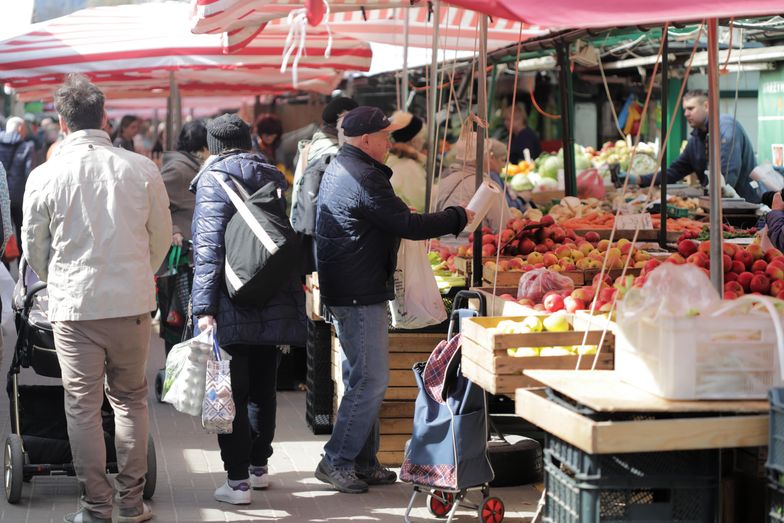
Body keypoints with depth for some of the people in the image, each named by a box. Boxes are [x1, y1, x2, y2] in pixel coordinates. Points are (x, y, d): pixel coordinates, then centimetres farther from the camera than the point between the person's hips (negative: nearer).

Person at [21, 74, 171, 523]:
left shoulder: (45, 176, -5)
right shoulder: (142, 169, -4)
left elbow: (34, 245, 7)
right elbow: (162, 237, 6)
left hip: (74, 306, -1)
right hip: (133, 304, 1)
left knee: (83, 406, 7)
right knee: (131, 400, 15)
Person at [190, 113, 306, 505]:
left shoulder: (214, 178, -7)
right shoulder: (274, 178, 12)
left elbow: (208, 246, -16)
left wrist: (204, 307, -19)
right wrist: (292, 292, 22)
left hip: (233, 308, -6)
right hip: (277, 306, 6)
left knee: (231, 392, 0)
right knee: (263, 388, 17)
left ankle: (238, 481, 0)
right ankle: (259, 467, 28)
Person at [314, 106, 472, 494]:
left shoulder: (339, 169, 15)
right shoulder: (364, 179, -19)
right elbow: (408, 225, -19)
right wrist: (458, 218, -8)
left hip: (347, 291, 11)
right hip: (360, 294, -11)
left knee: (363, 379, 15)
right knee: (369, 381, -6)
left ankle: (363, 461, 22)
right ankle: (336, 461, -1)